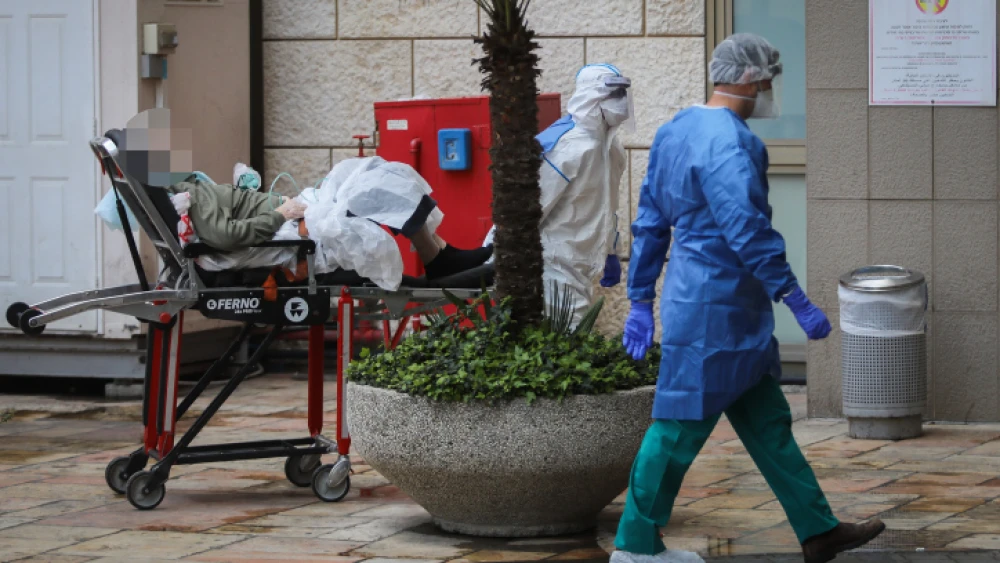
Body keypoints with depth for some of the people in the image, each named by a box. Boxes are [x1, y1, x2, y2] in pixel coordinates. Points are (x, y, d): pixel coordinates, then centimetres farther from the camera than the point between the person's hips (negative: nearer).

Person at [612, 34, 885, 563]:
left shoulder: (676, 131, 12)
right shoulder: (727, 143, -19)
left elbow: (650, 222, 15)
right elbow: (748, 233, -25)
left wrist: (641, 301, 19)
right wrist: (796, 300, -21)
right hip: (714, 309, -10)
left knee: (767, 422, 12)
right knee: (682, 425, 0)